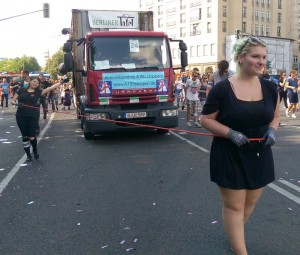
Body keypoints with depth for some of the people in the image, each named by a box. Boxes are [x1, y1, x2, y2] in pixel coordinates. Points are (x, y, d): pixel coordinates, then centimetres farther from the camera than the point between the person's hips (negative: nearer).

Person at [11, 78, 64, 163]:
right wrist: (16, 103, -14)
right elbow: (12, 101, 8)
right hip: (21, 116, 1)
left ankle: (35, 152, 28)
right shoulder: (21, 90, 6)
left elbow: (51, 87, -3)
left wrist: (61, 82, -8)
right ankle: (28, 156, 18)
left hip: (32, 117, -1)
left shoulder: (38, 92, 4)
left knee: (32, 137, -1)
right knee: (25, 136, 7)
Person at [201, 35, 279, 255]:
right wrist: (230, 133, -21)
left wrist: (272, 130, -9)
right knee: (234, 206, 2)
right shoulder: (222, 89, -14)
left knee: (250, 201, 19)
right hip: (230, 155, -5)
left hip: (259, 154, 5)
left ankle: (234, 235, 45)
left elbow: (275, 116, 13)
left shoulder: (270, 87, 0)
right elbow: (206, 119, -8)